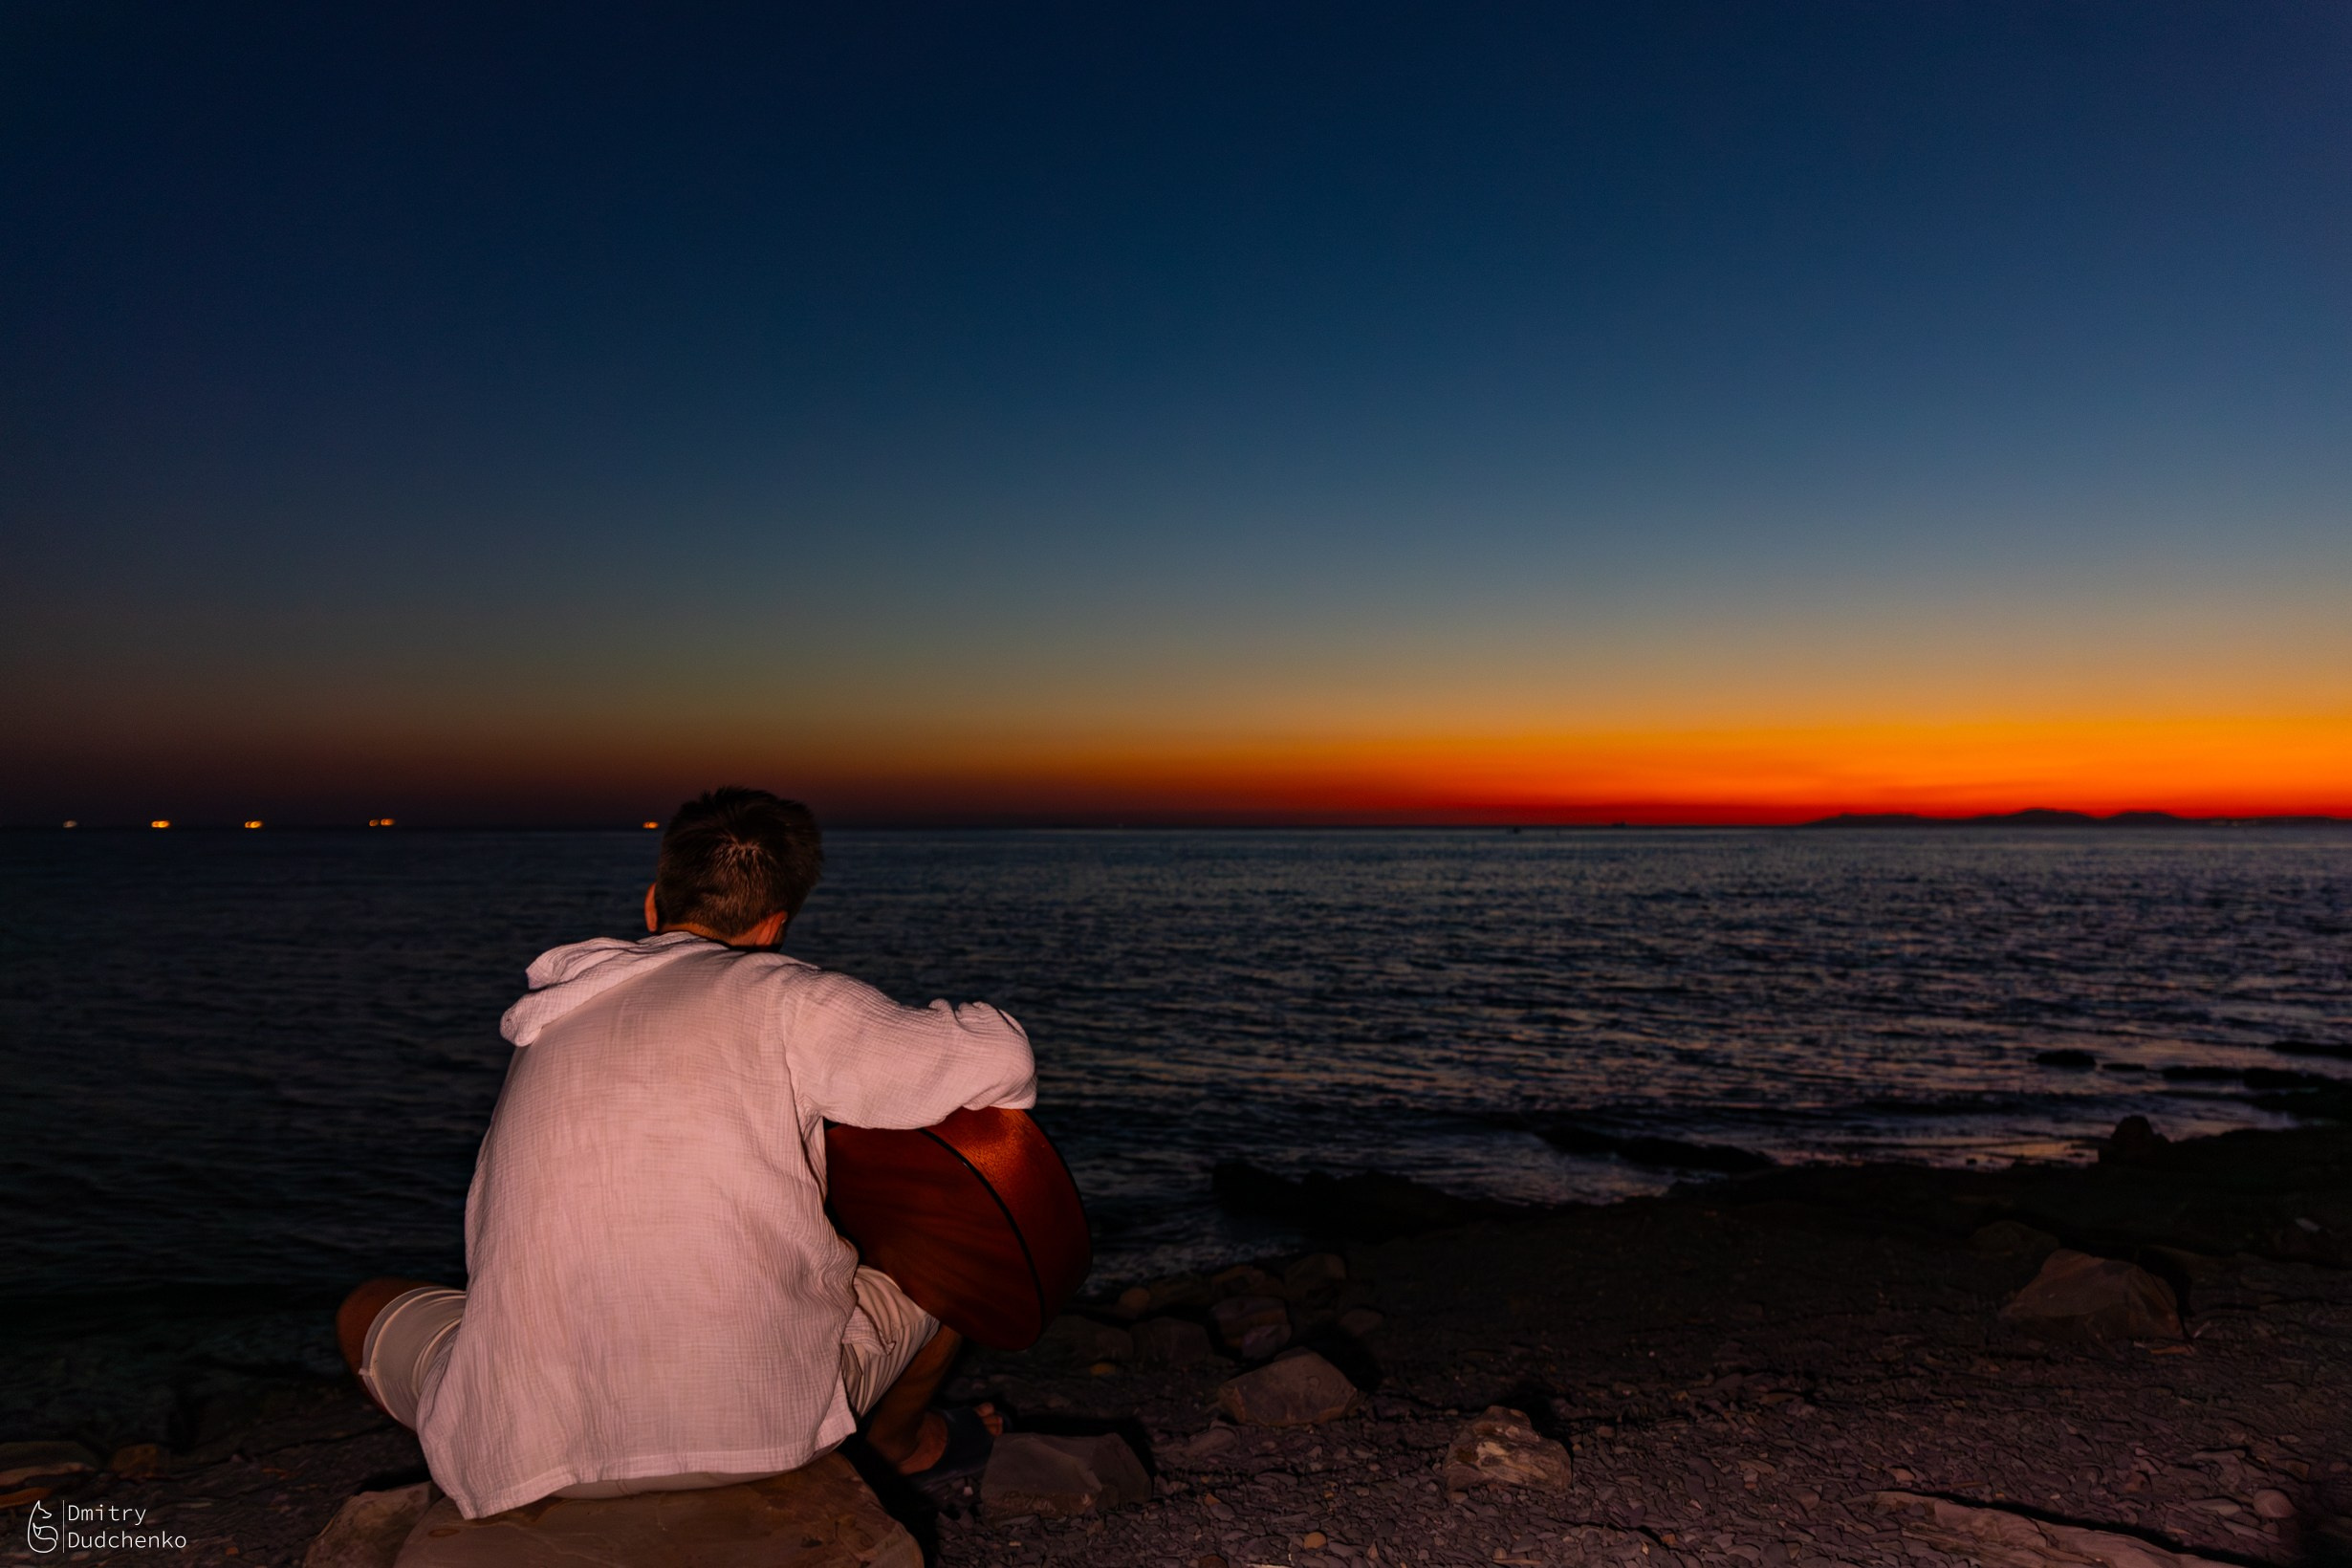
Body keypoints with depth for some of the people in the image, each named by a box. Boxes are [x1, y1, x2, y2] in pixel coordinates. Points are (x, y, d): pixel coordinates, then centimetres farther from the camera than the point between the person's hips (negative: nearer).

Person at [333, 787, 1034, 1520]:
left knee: (366, 1309, 33)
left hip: (528, 1453, 4)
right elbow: (994, 1063, -10)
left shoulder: (545, 1030, 16)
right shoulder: (777, 996, -3)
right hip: (762, 1422, -4)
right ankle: (901, 1436, 40)